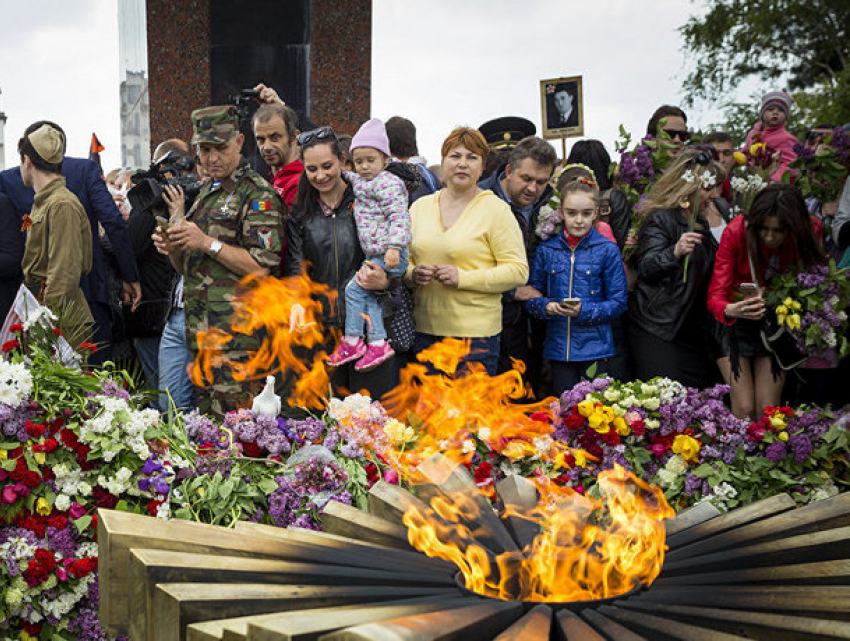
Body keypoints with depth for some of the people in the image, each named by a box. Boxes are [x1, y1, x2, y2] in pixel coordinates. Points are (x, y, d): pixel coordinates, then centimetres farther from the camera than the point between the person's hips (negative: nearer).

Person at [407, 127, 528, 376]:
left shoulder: (496, 210, -2)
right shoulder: (420, 206, 12)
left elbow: (518, 270, -8)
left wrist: (462, 278, -16)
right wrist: (412, 274, -5)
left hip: (476, 335, -4)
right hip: (425, 331, 4)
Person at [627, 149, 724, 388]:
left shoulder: (701, 223, 17)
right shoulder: (660, 218, -9)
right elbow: (646, 267, -22)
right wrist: (675, 252, -38)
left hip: (693, 330, 8)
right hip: (657, 331, -8)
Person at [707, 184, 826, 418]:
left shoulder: (809, 232, -16)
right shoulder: (736, 232, -23)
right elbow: (715, 297, -22)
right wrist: (731, 310, -46)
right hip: (735, 324, -2)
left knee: (768, 411, -3)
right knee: (744, 408, -9)